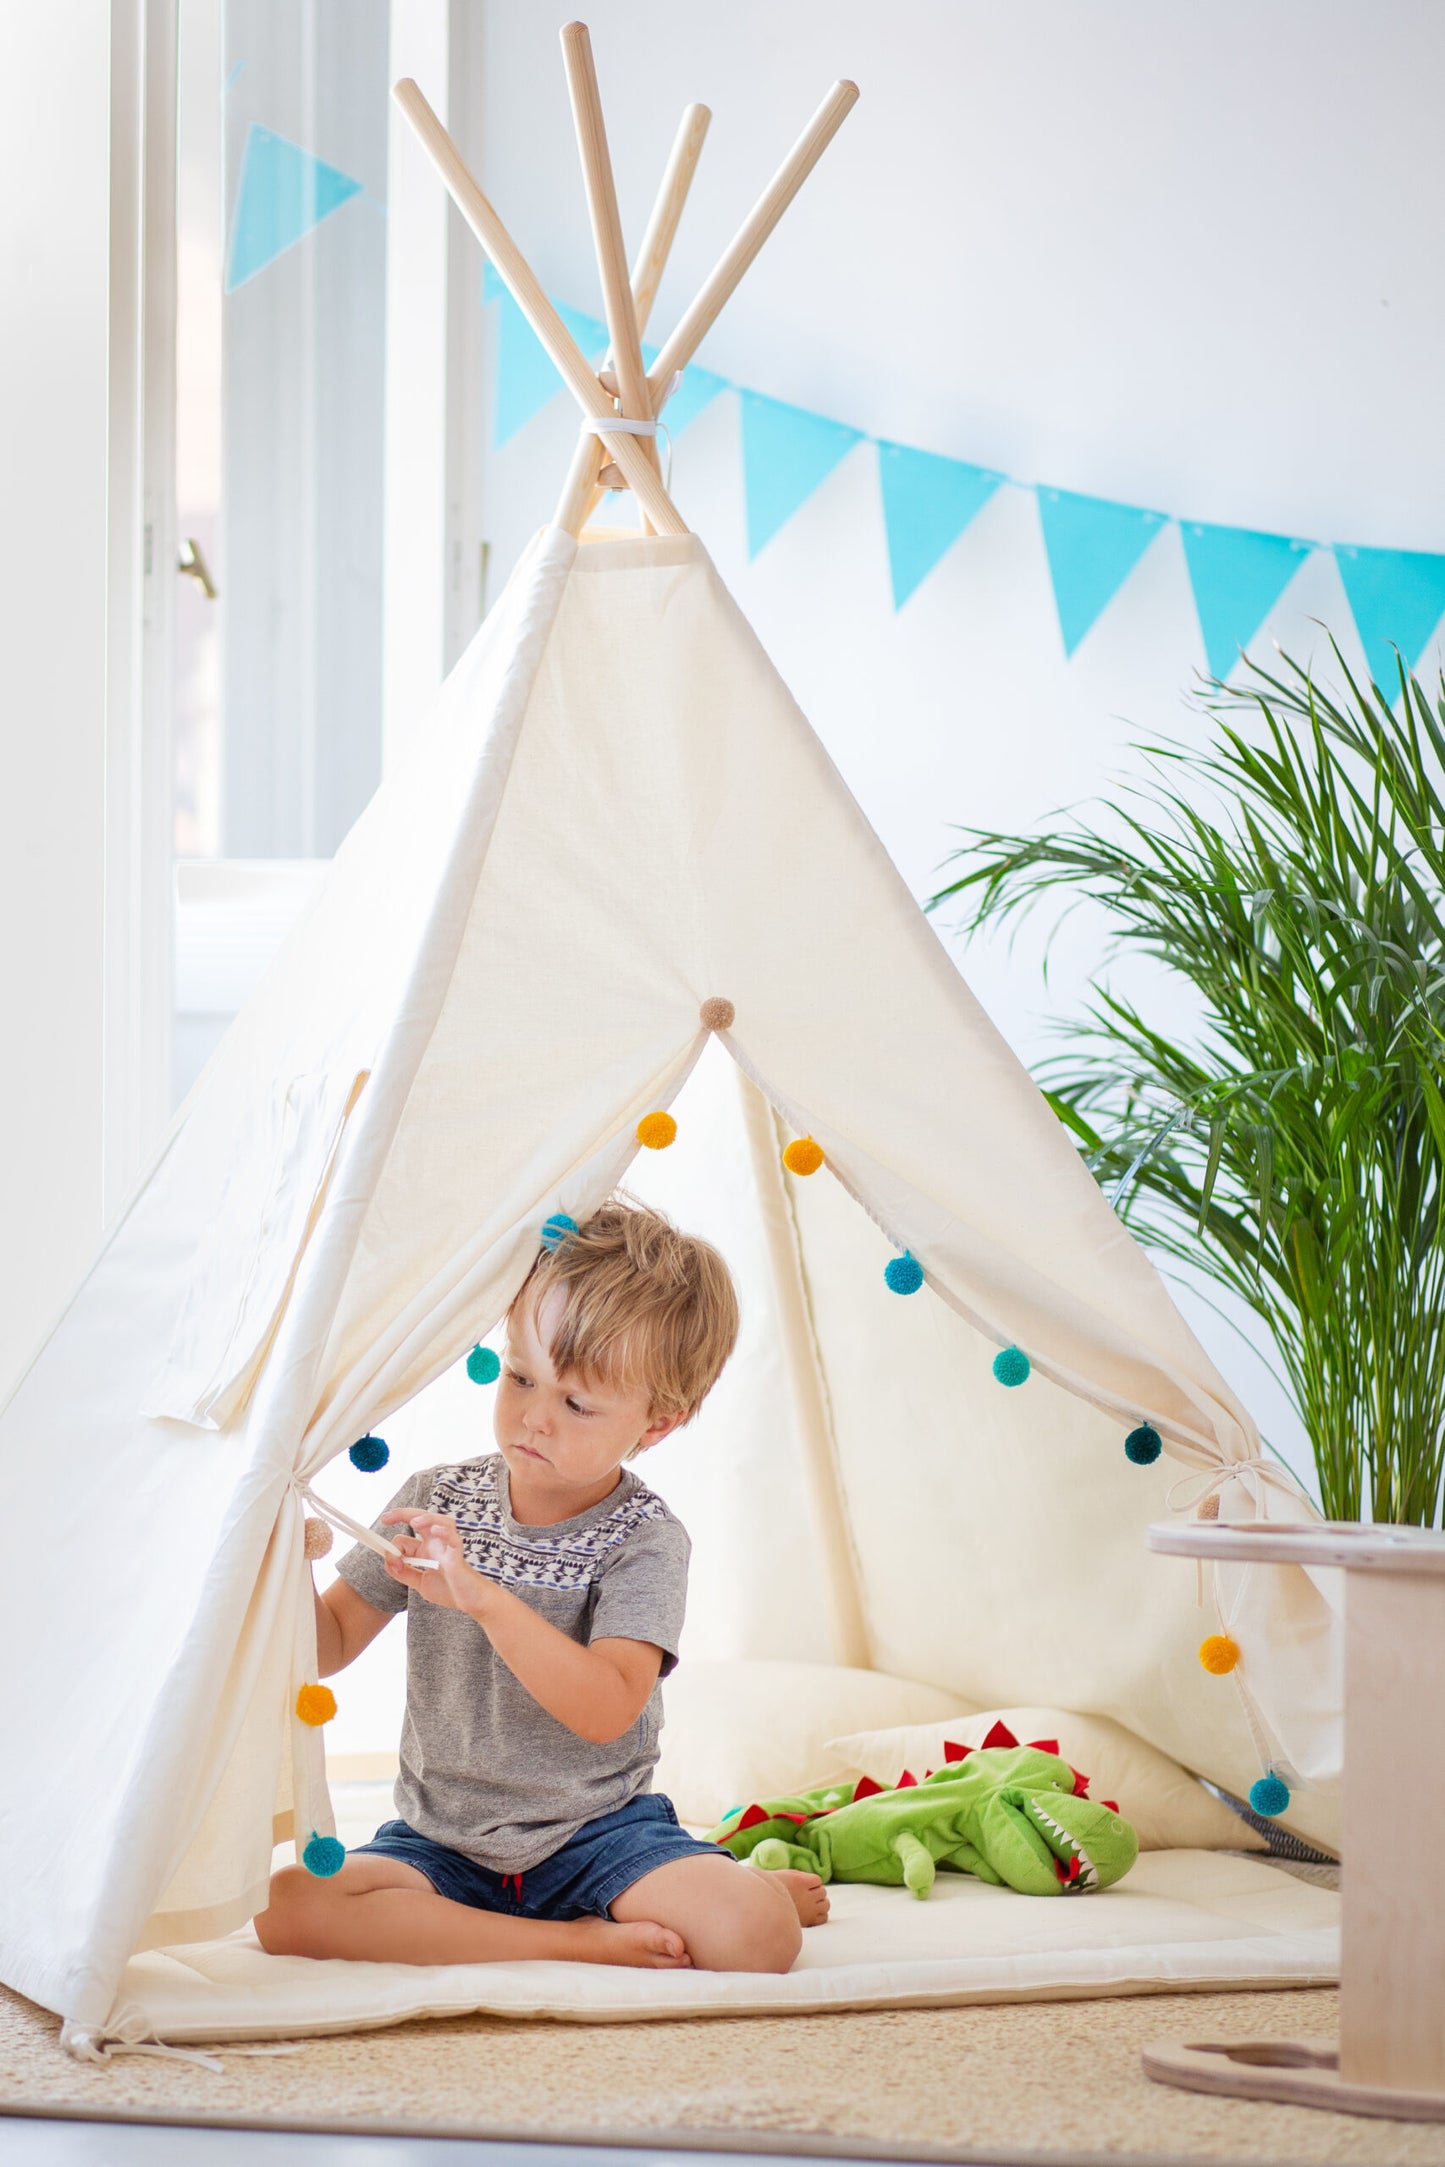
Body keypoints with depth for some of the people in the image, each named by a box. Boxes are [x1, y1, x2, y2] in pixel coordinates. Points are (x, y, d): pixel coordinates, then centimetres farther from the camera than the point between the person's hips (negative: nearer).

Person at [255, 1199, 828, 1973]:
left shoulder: (645, 1540, -10)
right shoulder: (436, 1501, 2)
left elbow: (606, 1711, -25)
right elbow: (331, 1643, 6)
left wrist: (480, 1595, -35)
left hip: (597, 1830, -4)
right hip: (443, 1841, 4)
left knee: (760, 1934, -31)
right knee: (286, 1909, -25)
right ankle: (580, 1940, -19)